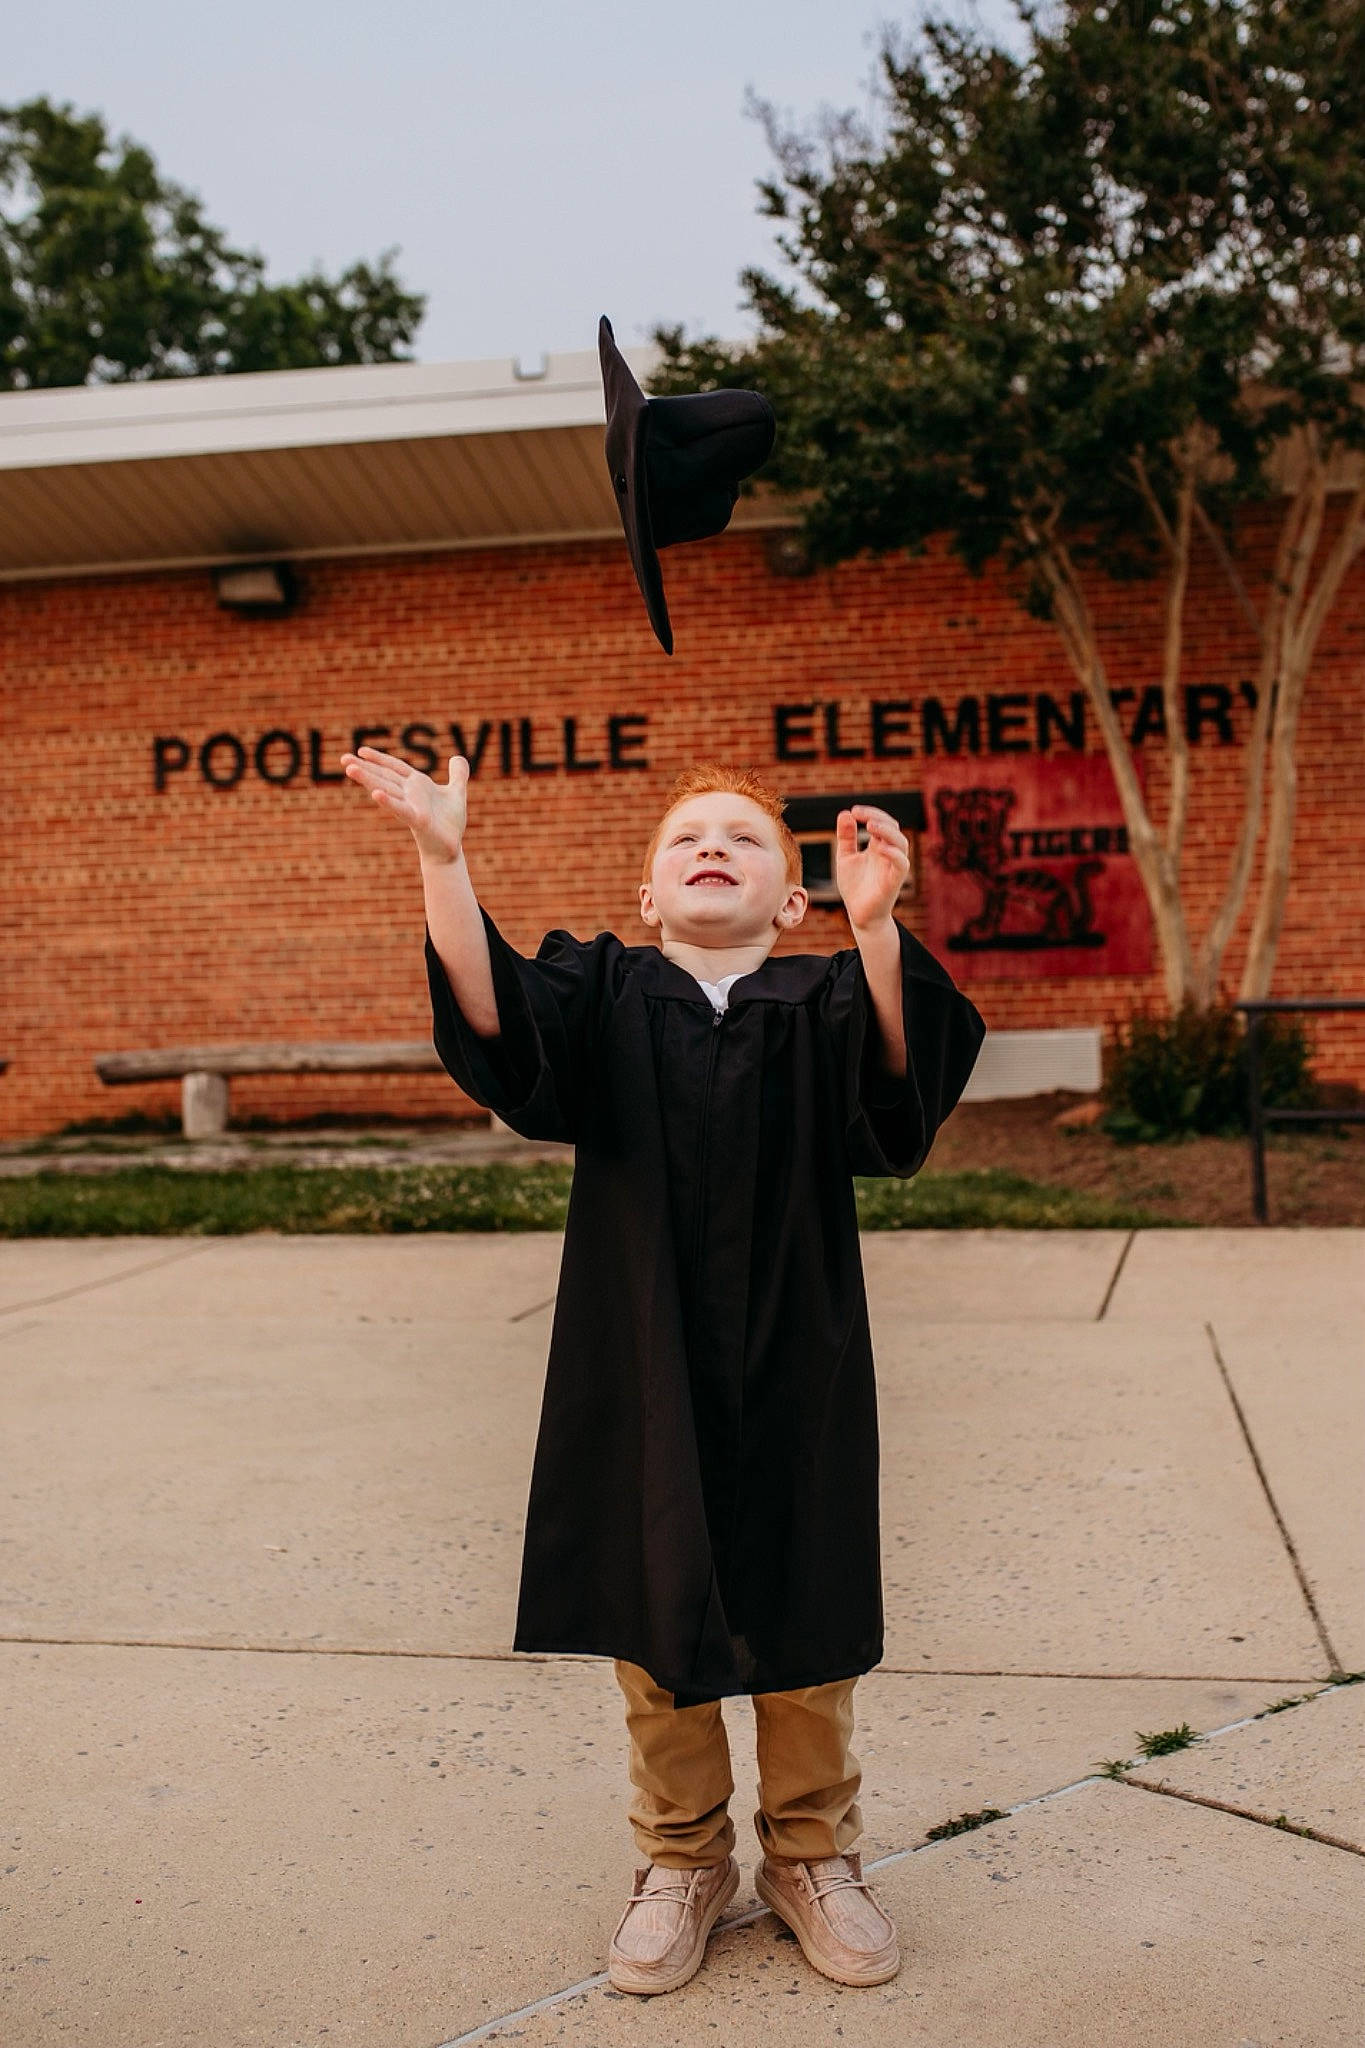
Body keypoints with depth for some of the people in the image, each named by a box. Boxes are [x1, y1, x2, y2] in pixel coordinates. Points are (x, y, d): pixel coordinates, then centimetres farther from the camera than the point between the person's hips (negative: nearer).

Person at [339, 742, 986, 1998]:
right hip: (642, 1368, 1)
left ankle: (811, 1854, 35)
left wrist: (876, 928, -43)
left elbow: (896, 1089, -25)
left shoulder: (822, 1001, -3)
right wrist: (443, 860, -35)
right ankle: (684, 1859, 34)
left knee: (802, 1615, 12)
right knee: (656, 1611, 13)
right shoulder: (608, 994, -1)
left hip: (794, 1369, 0)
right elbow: (497, 1022, -21)